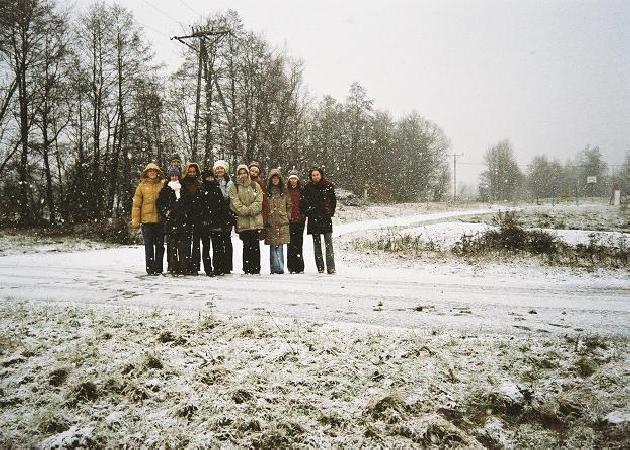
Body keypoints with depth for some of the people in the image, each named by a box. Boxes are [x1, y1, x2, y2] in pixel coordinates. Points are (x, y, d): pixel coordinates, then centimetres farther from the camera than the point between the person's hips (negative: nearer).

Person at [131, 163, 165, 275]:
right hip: (146, 220, -1)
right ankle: (150, 268, 7)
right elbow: (136, 204, 4)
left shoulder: (162, 185, 7)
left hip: (160, 219, 1)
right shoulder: (142, 186, 6)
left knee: (160, 245, 5)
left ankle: (158, 268, 12)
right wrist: (135, 219, -2)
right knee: (149, 246, 2)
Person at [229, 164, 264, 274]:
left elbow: (259, 201, 2)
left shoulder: (255, 186, 13)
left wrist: (251, 209, -13)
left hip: (256, 220, 1)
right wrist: (247, 210, -12)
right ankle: (247, 269, 2)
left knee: (255, 245, -1)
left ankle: (256, 268, 3)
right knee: (247, 245, -4)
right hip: (243, 221, -1)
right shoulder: (234, 187, 9)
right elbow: (235, 203, -2)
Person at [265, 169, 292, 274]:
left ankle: (278, 267, 0)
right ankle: (278, 267, -3)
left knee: (280, 246, -2)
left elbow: (289, 205, 13)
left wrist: (287, 217, 5)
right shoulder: (267, 191, 7)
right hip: (270, 223, 0)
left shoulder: (284, 191, 11)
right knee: (273, 246, -3)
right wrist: (265, 219, 0)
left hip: (282, 223, 0)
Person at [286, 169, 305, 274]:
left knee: (299, 243, 1)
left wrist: (303, 215, -2)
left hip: (299, 219, 0)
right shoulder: (286, 190, 7)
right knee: (291, 244, -2)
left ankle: (299, 267, 5)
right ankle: (292, 267, 2)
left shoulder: (302, 190, 7)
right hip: (289, 220, 0)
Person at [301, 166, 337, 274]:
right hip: (313, 218, 1)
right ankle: (320, 267, 10)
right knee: (316, 243, 5)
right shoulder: (307, 187, 4)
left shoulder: (328, 186, 2)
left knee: (328, 242, -7)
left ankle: (331, 267, -7)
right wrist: (307, 212, 1)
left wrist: (331, 212, 4)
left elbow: (333, 200, 9)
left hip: (326, 217, -1)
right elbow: (303, 202, 10)